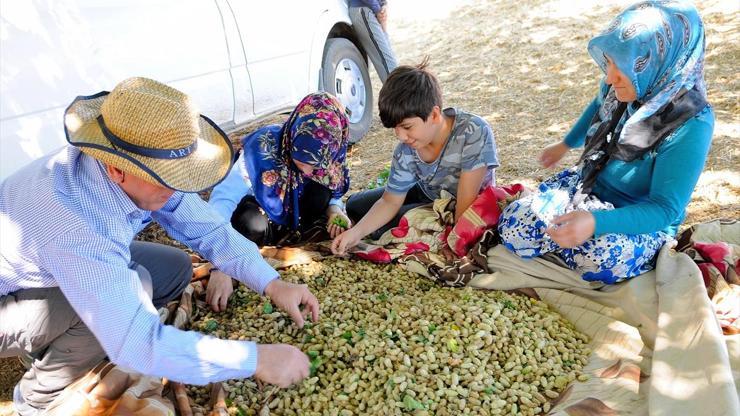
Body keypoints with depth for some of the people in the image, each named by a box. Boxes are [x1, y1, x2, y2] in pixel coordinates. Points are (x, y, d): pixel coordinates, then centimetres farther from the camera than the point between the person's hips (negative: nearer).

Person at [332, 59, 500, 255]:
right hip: (427, 196, 6)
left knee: (383, 227, -21)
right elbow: (390, 201, -12)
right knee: (355, 205, 6)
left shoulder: (475, 133, -35)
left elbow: (466, 205, -31)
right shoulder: (405, 151, -21)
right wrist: (356, 232, -26)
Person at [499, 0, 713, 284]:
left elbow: (664, 209, -25)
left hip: (643, 218, -4)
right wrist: (566, 145, 28)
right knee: (512, 227, -16)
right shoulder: (621, 88, -11)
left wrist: (596, 222, -42)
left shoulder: (690, 126, -27)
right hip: (587, 185, 5)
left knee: (602, 260, -38)